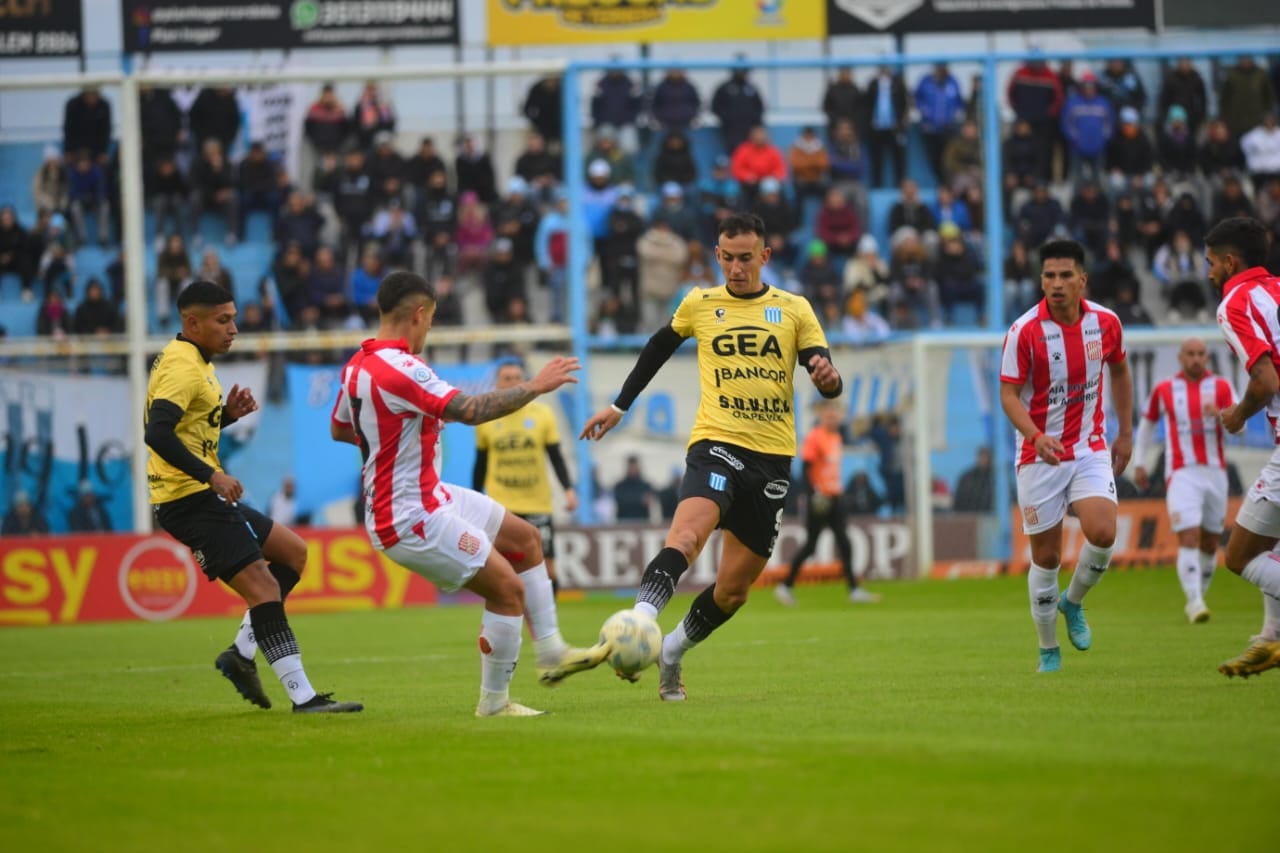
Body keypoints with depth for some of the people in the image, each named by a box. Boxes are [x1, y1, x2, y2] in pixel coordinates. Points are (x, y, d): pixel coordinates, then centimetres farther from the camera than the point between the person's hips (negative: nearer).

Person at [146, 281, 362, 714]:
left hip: (204, 496, 11)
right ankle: (303, 697, -16)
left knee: (292, 551, 18)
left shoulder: (191, 362, 17)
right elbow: (158, 433, -28)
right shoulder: (183, 367, -16)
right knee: (263, 587, -14)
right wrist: (211, 476, -31)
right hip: (188, 499, -11)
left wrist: (228, 414, 8)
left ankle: (241, 653, 12)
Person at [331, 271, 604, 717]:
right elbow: (471, 410, -32)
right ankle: (494, 702, 3)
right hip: (410, 520, -11)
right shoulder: (398, 368, -25)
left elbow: (339, 429, 21)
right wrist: (536, 385, -22)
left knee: (526, 539, 19)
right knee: (508, 589, -11)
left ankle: (552, 654, 24)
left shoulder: (358, 364, 5)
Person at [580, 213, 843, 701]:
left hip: (772, 458, 2)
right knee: (689, 532, -33)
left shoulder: (794, 310, 8)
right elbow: (659, 347, 25)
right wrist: (620, 405, 26)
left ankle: (672, 652, 29)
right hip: (716, 443, -2)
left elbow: (828, 384, 2)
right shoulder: (699, 305, 8)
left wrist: (828, 379, -22)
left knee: (734, 589, 6)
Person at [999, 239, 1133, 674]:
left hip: (1090, 448, 2)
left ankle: (1073, 603, 11)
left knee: (1102, 533, -20)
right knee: (1046, 556, 0)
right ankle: (1048, 651, 17)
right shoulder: (1024, 331, -14)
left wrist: (1125, 433, 15)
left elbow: (1119, 371, 15)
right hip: (1040, 455, -2)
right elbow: (1009, 394, -13)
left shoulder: (1105, 322, -3)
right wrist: (1036, 436, -30)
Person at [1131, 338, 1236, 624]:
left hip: (1215, 473, 2)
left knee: (1210, 544, 10)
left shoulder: (1221, 387, 3)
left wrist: (1220, 414, -30)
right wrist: (1138, 463, 18)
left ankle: (1197, 598, 27)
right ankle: (1196, 604, -22)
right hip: (1182, 474, -2)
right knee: (1189, 539, -17)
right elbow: (1147, 423, 21)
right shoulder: (1164, 390, 5)